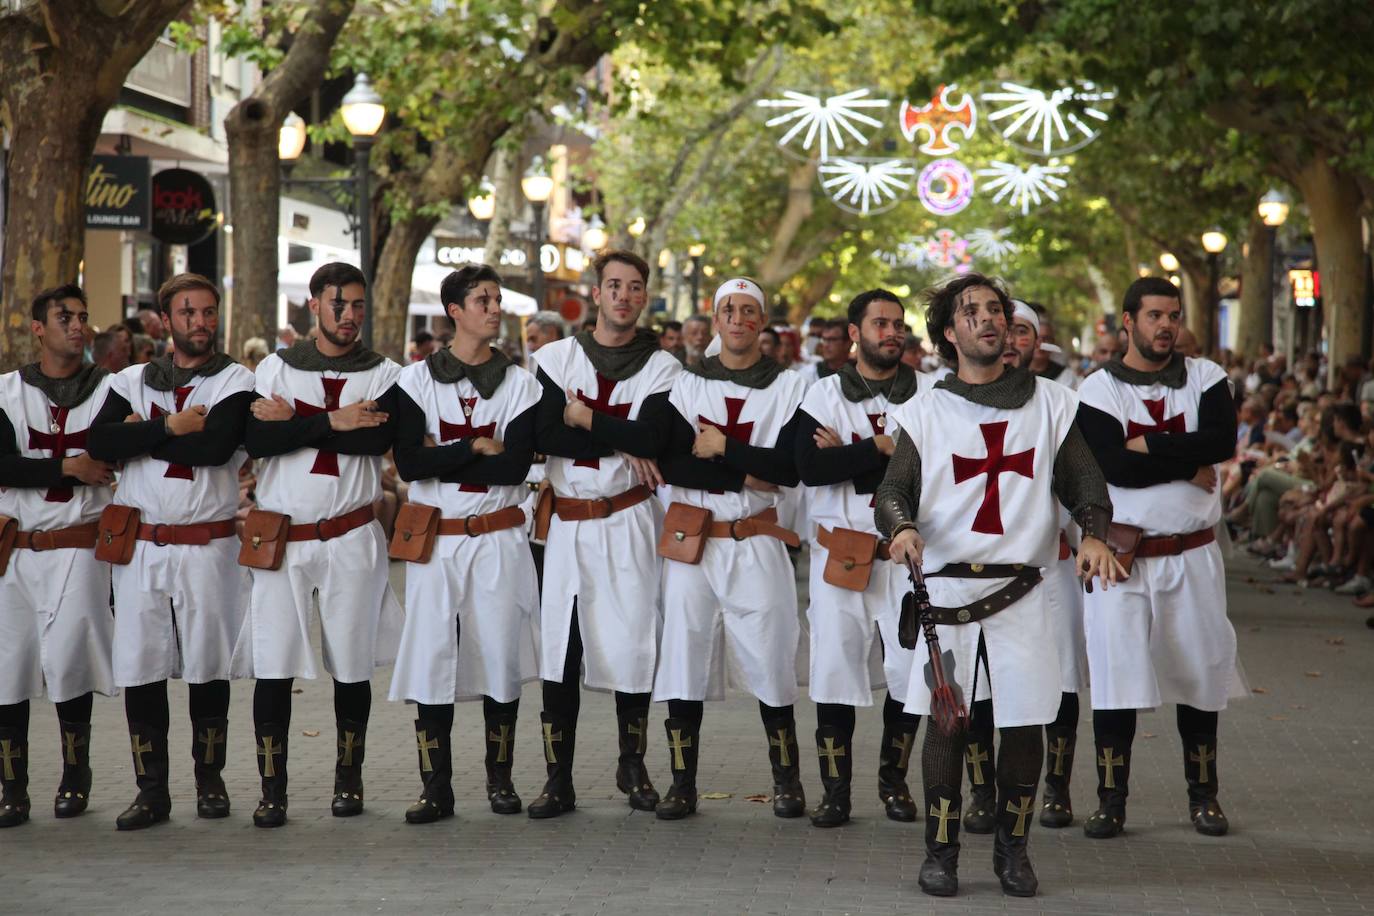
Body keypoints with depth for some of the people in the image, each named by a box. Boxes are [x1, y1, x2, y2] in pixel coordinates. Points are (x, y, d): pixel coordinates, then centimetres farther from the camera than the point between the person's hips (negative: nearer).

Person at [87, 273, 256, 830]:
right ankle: (151, 792, 8)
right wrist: (170, 427, -13)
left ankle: (210, 781, 19)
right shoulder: (132, 381, 11)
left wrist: (141, 433, -8)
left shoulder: (236, 382, 1)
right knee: (139, 667, 1)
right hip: (139, 545, 2)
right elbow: (100, 441, -7)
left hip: (207, 544, -2)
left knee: (207, 666, 4)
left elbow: (215, 445, -18)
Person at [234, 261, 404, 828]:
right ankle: (272, 790, 4)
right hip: (280, 539, 0)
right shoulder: (277, 367, 8)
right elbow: (255, 440, -8)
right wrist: (332, 423, -15)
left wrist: (293, 421, -11)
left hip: (352, 538, 0)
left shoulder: (384, 373, 6)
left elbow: (379, 437, -14)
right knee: (272, 666, -3)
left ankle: (348, 779, 20)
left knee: (352, 666, 5)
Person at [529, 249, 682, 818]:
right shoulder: (556, 359, 6)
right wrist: (621, 443, -13)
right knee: (559, 649, -1)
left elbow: (652, 439, -15)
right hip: (566, 521, 1)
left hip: (628, 522, -1)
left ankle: (633, 766, 21)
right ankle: (558, 780, 5)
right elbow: (543, 436, -9)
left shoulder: (662, 368, 2)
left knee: (633, 644, 2)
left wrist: (583, 418, -9)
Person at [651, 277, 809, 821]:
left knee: (770, 660, -1)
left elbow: (791, 468, -9)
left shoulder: (789, 388, 3)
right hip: (691, 539, 1)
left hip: (756, 545, -1)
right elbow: (669, 465, -7)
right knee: (684, 656, 2)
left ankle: (786, 781, 14)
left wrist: (720, 447, -12)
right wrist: (744, 475, -13)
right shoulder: (687, 384, 6)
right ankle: (682, 785, 10)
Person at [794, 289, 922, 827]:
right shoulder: (824, 395, 4)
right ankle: (835, 791, 9)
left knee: (909, 671, 0)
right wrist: (881, 448, -15)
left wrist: (848, 455, -12)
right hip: (840, 554, 0)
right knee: (835, 667, -1)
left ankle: (894, 781, 19)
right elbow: (810, 469, -10)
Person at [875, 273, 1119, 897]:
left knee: (1025, 723, 1)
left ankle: (1012, 847, 17)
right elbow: (894, 489, 2)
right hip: (946, 587, -1)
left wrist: (1094, 534, -10)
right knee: (945, 720, -1)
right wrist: (903, 527, -20)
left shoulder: (1049, 403, 10)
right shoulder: (925, 412, 7)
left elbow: (1083, 481, 9)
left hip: (1021, 588, 1)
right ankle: (940, 851, 11)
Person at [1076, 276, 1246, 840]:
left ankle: (1203, 794, 23)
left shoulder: (1206, 379, 5)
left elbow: (1222, 440, -14)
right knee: (1115, 673, -3)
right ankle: (1111, 800, 7)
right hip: (1121, 554, -2)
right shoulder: (1098, 390, -3)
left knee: (1200, 669, 9)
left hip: (1192, 554, 2)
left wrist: (1147, 444, -14)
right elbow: (1114, 466, -17)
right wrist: (1188, 466, -12)